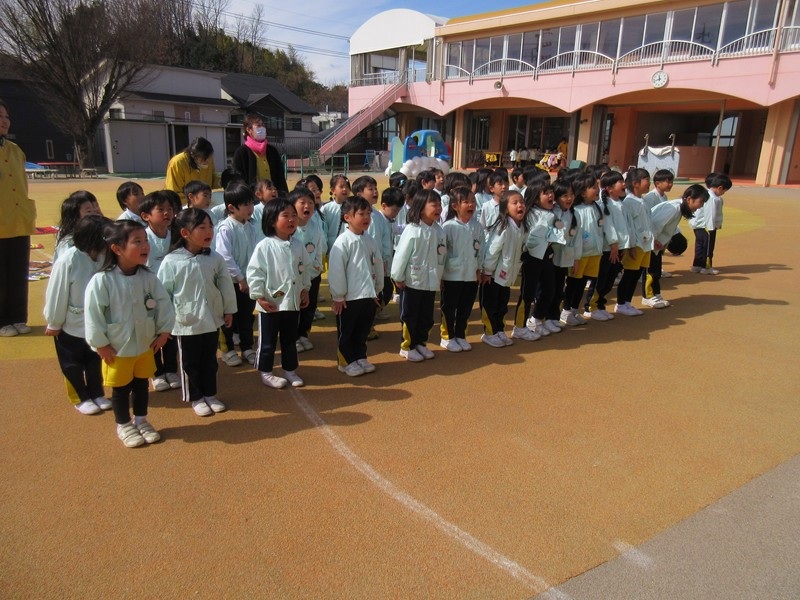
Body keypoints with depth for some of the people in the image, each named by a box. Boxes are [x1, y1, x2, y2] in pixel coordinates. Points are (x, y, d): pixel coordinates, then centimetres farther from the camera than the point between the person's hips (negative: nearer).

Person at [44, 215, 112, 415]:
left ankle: (96, 394, 37)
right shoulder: (68, 260, -27)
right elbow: (56, 294, -18)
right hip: (71, 325, -5)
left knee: (95, 360, 20)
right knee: (73, 364, 13)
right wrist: (54, 323, -8)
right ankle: (80, 398, 30)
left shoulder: (102, 258, -13)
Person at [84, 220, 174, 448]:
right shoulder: (102, 280, -21)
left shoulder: (149, 277, -8)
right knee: (121, 389, 14)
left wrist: (164, 331, -1)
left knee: (141, 385, 20)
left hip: (145, 346, 4)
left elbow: (164, 304, 0)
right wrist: (100, 343, -13)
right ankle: (123, 426, 33)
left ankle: (141, 421, 39)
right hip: (116, 350, -4)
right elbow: (93, 314, -17)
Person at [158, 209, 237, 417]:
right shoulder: (171, 261, -13)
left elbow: (226, 286, 4)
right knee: (190, 363, 11)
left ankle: (210, 394, 33)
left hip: (212, 320, 3)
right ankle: (195, 398, 27)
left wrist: (228, 310, 8)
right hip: (186, 322, -3)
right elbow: (163, 292, -7)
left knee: (210, 360, 17)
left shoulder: (215, 259, -5)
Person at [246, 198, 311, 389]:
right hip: (270, 304, -5)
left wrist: (305, 290, 10)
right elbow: (254, 272, -14)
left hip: (293, 302, 5)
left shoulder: (297, 245, 3)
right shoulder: (264, 246, -14)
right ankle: (266, 373, 24)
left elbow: (304, 269, 13)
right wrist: (260, 297, -14)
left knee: (290, 340, 18)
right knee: (267, 342, 9)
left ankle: (290, 370, 33)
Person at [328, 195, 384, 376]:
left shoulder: (370, 241, 6)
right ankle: (346, 361, 23)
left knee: (363, 330, 17)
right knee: (346, 332, 10)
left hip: (368, 295, 6)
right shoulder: (343, 242, -14)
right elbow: (336, 270, -14)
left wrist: (376, 290, 15)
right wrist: (338, 296, -12)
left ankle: (360, 357, 33)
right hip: (349, 298, -6)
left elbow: (378, 266, 14)